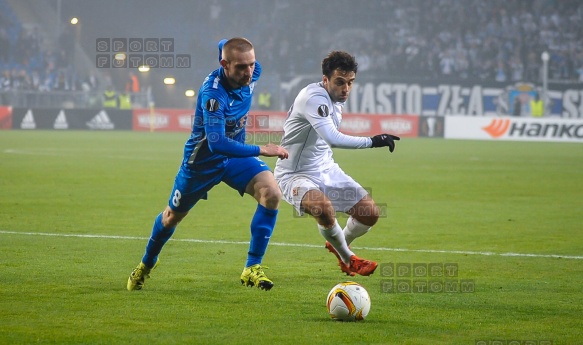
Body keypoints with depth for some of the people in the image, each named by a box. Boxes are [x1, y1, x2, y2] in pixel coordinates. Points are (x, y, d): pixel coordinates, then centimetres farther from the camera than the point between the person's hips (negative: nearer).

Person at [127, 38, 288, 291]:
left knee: (272, 194, -22)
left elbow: (222, 45, 6)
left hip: (236, 155, 5)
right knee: (172, 217, 17)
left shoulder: (251, 73, -17)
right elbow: (216, 143, -45)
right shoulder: (212, 92, -36)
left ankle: (252, 268, -14)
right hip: (202, 160, -5)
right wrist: (261, 150, -44)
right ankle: (146, 265, 47)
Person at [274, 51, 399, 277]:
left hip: (325, 169, 9)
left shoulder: (337, 98, 3)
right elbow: (333, 139, -41)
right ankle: (347, 259, -9)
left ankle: (340, 245, 32)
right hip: (294, 174, -9)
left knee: (370, 212, 0)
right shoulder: (314, 97, -27)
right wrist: (372, 141, -41)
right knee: (324, 207, -37)